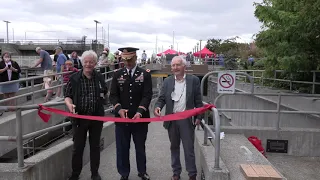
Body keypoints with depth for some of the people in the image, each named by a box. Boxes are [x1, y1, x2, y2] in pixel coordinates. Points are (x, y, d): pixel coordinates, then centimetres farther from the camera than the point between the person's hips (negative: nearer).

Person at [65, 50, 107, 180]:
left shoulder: (100, 77, 3)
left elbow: (104, 93, 17)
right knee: (78, 147, 7)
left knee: (95, 146, 13)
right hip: (79, 117, -1)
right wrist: (70, 105, -20)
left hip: (97, 117, 2)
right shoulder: (74, 78, -3)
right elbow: (68, 96, -1)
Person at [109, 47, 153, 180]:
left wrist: (140, 111, -23)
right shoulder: (117, 75, 5)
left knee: (140, 147, 14)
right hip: (122, 117, 1)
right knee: (122, 148, 9)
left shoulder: (145, 74, 0)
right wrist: (119, 109, -18)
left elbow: (147, 95, -8)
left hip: (140, 118, -1)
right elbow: (113, 95, 0)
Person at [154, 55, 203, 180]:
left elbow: (198, 101, 1)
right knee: (174, 147, 15)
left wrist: (198, 117, -4)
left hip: (187, 120, -3)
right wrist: (157, 107, -17)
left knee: (189, 148, 3)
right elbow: (162, 99, 4)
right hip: (172, 120, 3)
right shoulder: (167, 81, 5)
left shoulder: (194, 80, -1)